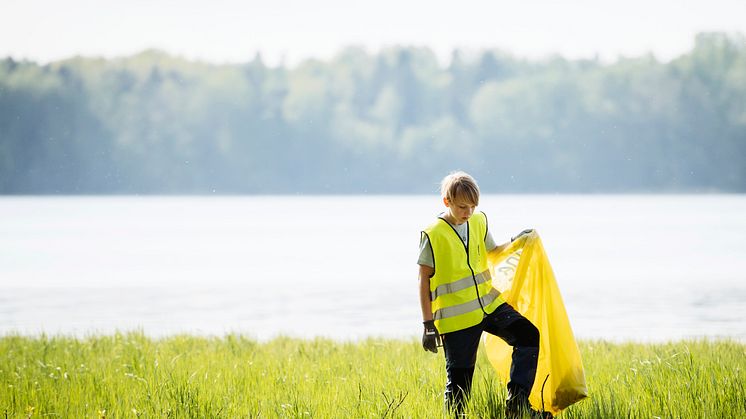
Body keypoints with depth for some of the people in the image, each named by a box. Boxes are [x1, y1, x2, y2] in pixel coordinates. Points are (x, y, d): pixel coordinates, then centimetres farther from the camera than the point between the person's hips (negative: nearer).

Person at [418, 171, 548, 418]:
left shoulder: (479, 222, 6)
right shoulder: (433, 235, -12)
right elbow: (424, 281, -9)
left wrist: (514, 243, 5)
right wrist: (428, 324, -11)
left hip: (488, 303, 5)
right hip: (455, 318, -5)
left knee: (528, 335, -11)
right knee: (459, 379, -1)